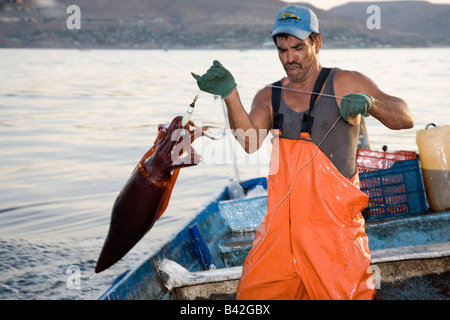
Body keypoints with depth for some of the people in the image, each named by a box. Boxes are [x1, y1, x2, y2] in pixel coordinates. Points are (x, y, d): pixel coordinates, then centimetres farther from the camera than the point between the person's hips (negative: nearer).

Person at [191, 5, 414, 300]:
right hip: (282, 220, 3)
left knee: (343, 293, 2)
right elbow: (250, 143, -7)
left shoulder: (346, 84, 3)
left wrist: (370, 103, -22)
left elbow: (406, 119, -2)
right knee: (253, 294, 4)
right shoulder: (269, 96, 11)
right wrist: (230, 95, -21)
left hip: (334, 220, -3)